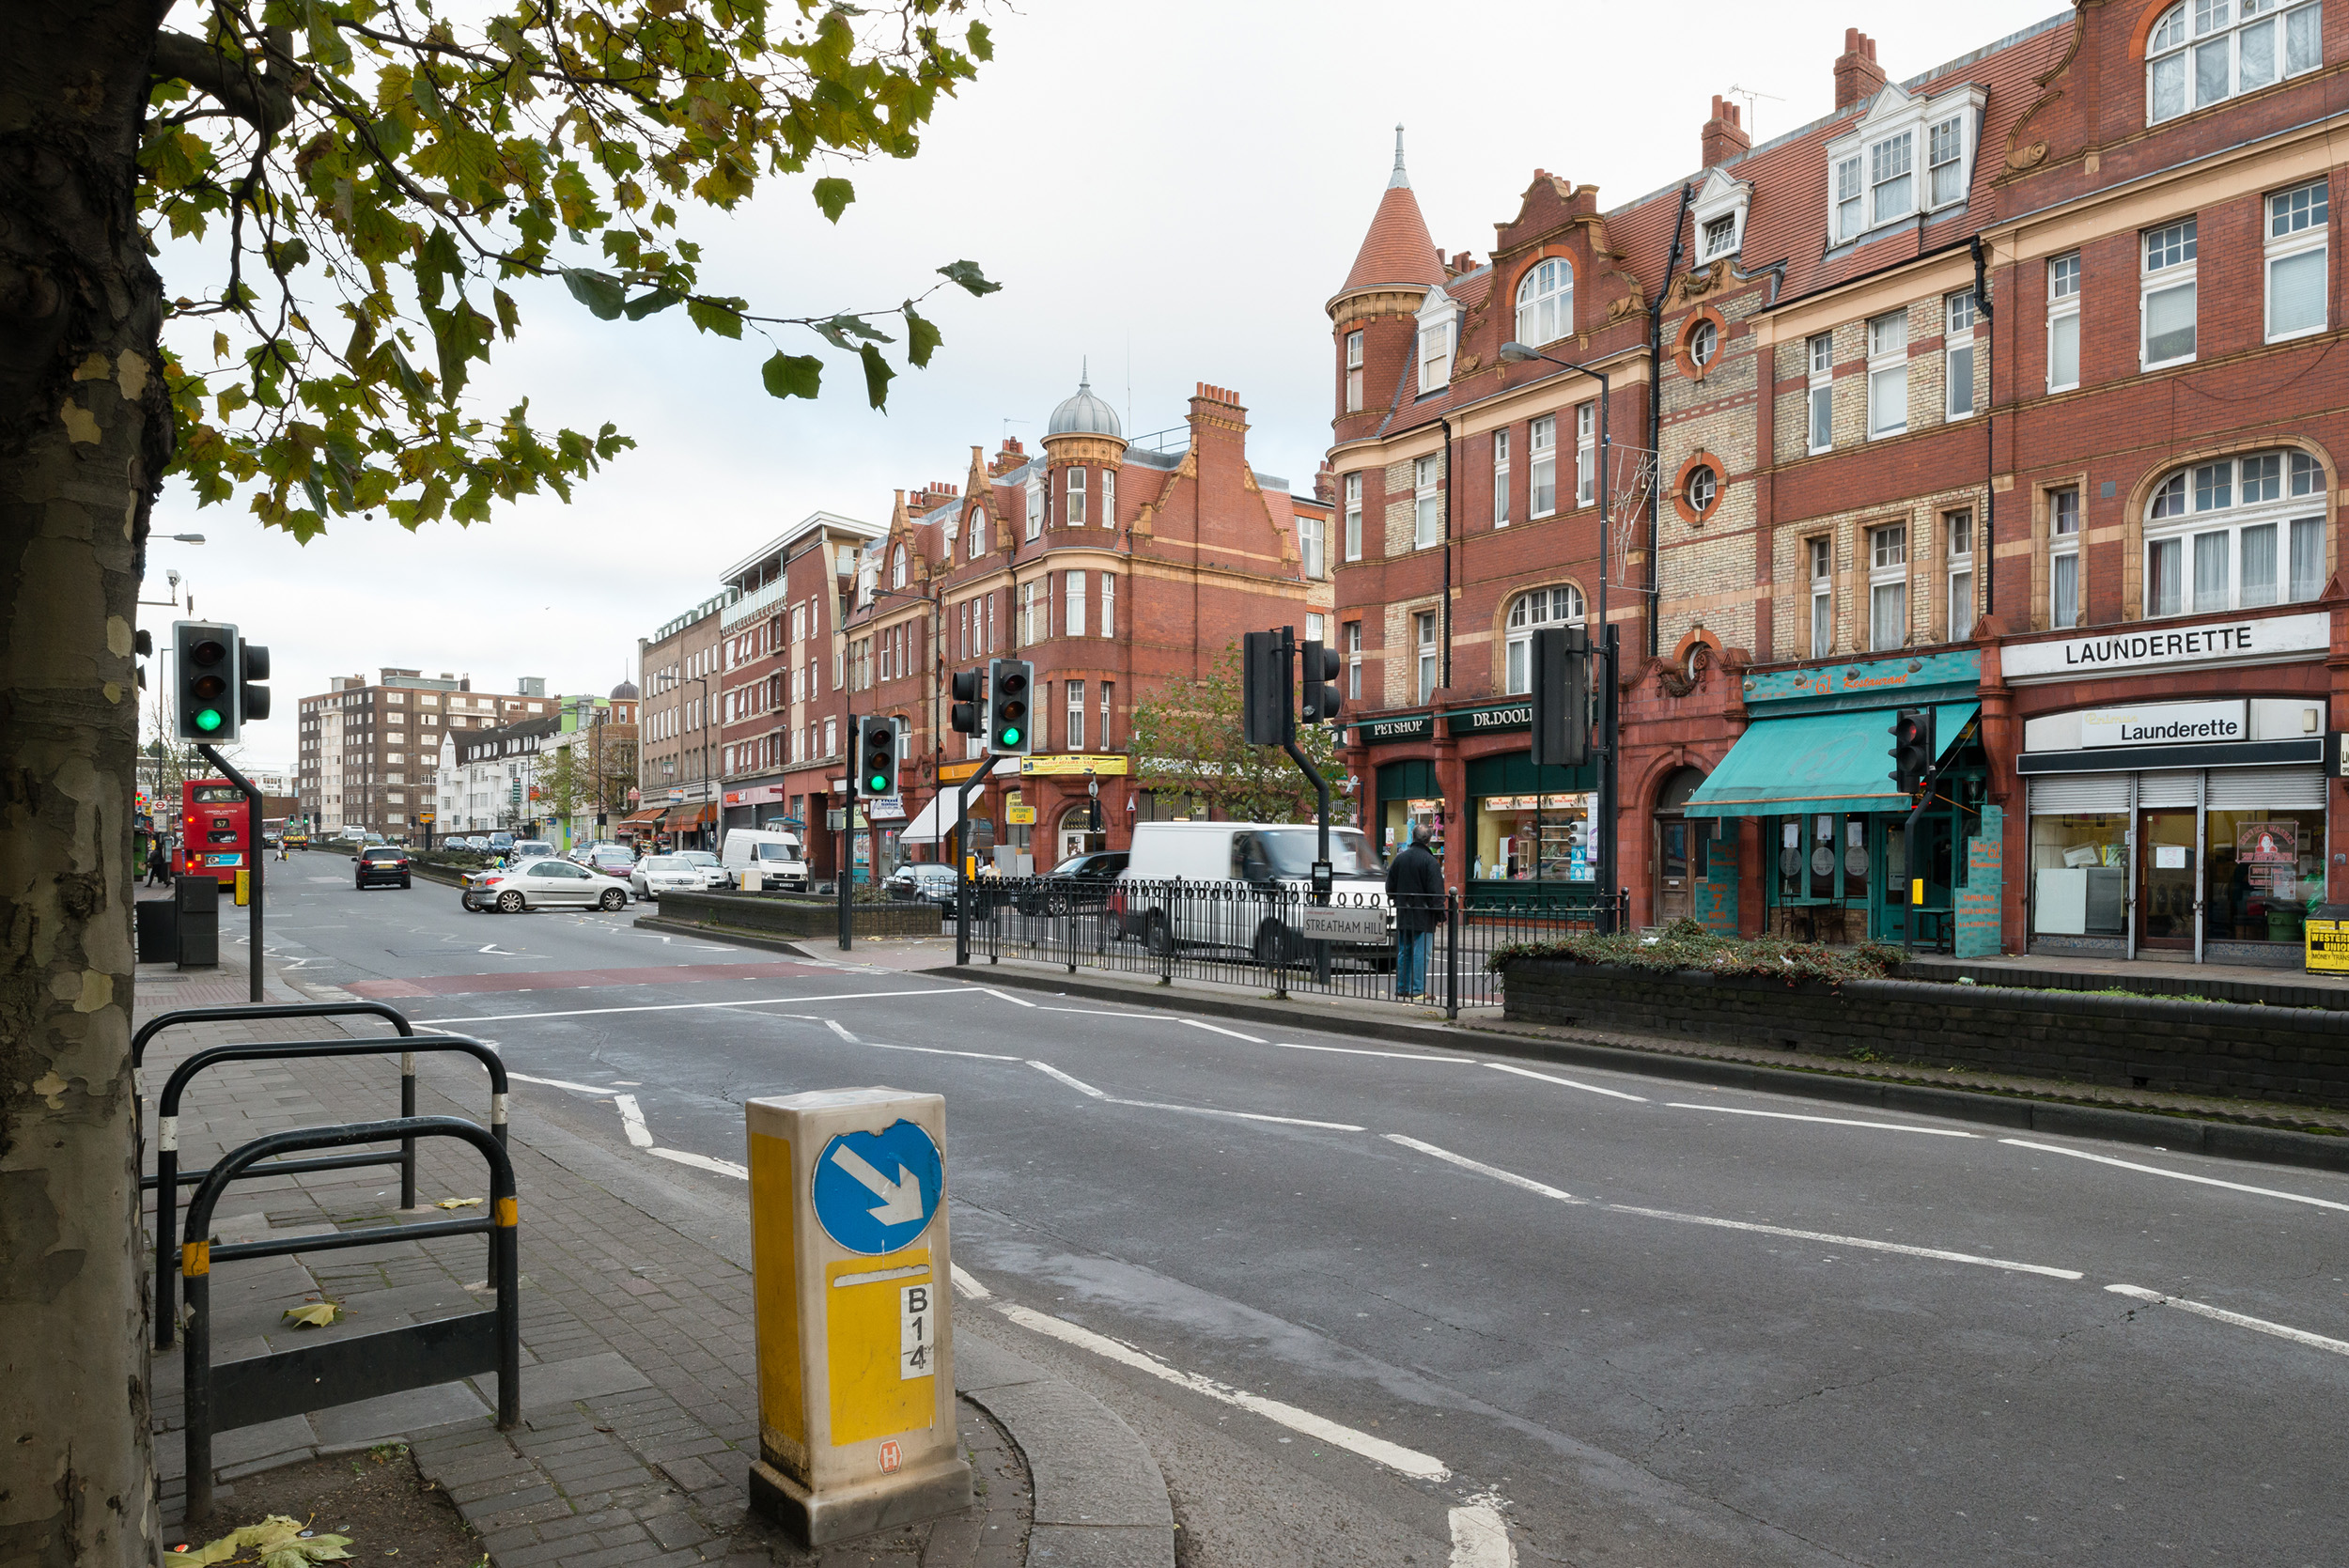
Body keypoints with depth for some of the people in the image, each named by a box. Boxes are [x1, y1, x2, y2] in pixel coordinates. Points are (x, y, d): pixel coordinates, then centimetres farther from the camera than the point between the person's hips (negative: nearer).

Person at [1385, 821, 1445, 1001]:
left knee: (1403, 951, 12)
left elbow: (1390, 887, 14)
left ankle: (1401, 987, 16)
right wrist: (1439, 915, -6)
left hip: (1403, 914, 6)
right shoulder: (1429, 861, -11)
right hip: (1423, 915, -6)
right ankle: (1417, 989, -2)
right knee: (1420, 952, -2)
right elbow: (1436, 891, -12)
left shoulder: (1399, 858, 7)